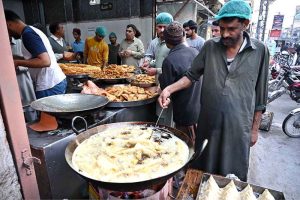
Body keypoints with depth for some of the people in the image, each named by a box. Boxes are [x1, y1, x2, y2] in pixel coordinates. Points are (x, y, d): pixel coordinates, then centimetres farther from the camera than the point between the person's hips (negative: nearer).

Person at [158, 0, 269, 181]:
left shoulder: (260, 51, -4)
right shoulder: (210, 47, -1)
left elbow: (260, 95, 1)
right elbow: (192, 76, 4)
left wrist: (255, 128, 4)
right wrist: (169, 89, -12)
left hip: (238, 126, -1)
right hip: (208, 123, 2)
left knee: (233, 176, 15)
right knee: (203, 171, 19)